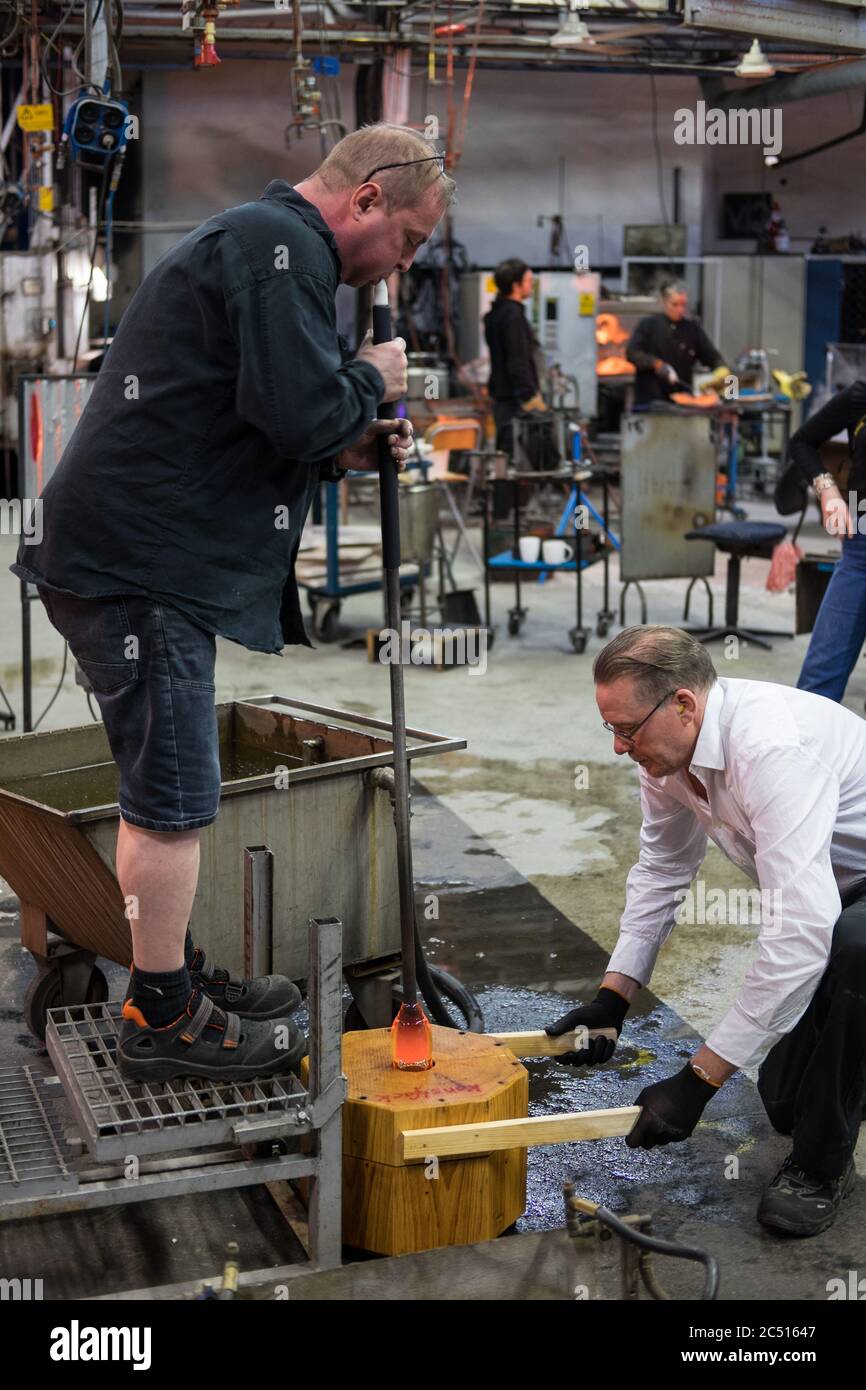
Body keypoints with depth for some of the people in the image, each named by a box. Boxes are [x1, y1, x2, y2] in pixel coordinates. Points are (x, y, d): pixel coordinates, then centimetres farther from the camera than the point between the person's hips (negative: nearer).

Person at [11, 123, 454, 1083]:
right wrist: (372, 379, -4)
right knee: (174, 798, -3)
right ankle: (163, 1020, 8)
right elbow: (298, 410, -24)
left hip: (137, 559, 11)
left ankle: (174, 976, 32)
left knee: (165, 792, 19)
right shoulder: (279, 245, -12)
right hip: (137, 563, -11)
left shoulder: (258, 241, 24)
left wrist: (345, 449, 12)